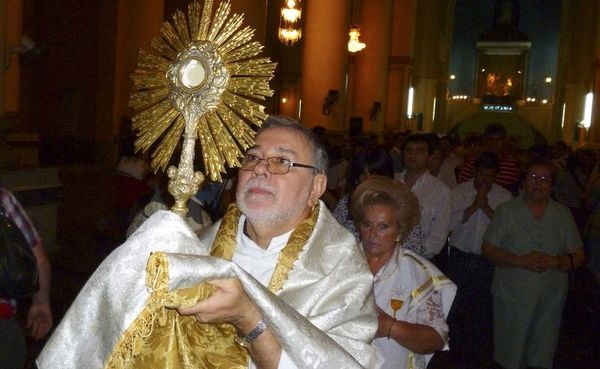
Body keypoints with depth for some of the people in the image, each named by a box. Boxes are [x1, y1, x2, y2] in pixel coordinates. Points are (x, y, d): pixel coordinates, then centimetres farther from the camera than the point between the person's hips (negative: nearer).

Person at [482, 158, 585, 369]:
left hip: (551, 298, 2)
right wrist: (520, 260, -17)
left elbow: (578, 257, 6)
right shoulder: (506, 211, 1)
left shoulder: (563, 214, 7)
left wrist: (555, 261, -15)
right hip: (512, 296, -2)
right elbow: (488, 249, -2)